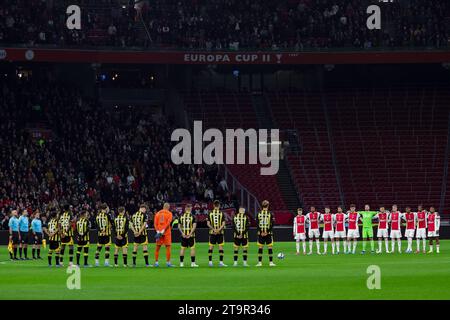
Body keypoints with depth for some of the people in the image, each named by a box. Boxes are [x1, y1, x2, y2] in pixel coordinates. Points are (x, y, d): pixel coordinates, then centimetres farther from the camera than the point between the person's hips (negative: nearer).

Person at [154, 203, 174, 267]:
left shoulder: (157, 213, 10)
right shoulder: (169, 214, 0)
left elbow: (155, 223, 2)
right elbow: (168, 223, -12)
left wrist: (157, 231, -4)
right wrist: (163, 230, -15)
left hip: (159, 232, 3)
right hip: (167, 232, -3)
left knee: (158, 247, 8)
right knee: (168, 247, 1)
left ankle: (156, 262, 7)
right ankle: (168, 262, -3)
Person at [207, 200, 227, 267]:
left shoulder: (210, 213, 3)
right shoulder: (221, 213, -2)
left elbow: (208, 223, -3)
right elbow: (223, 224, -8)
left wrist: (213, 229, -7)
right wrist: (219, 229, -12)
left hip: (212, 232, 2)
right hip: (220, 232, -2)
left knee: (211, 246, 6)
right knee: (220, 246, 1)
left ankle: (210, 261, 5)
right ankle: (221, 262, -2)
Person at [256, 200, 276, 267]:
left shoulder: (258, 214, 2)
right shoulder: (270, 214, -4)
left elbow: (257, 224, -2)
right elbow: (272, 224, -9)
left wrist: (261, 232, -4)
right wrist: (267, 232, -8)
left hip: (260, 234, 2)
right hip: (269, 233, -2)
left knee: (260, 248, 6)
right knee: (270, 247, 3)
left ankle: (260, 262, 5)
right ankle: (271, 262, 2)